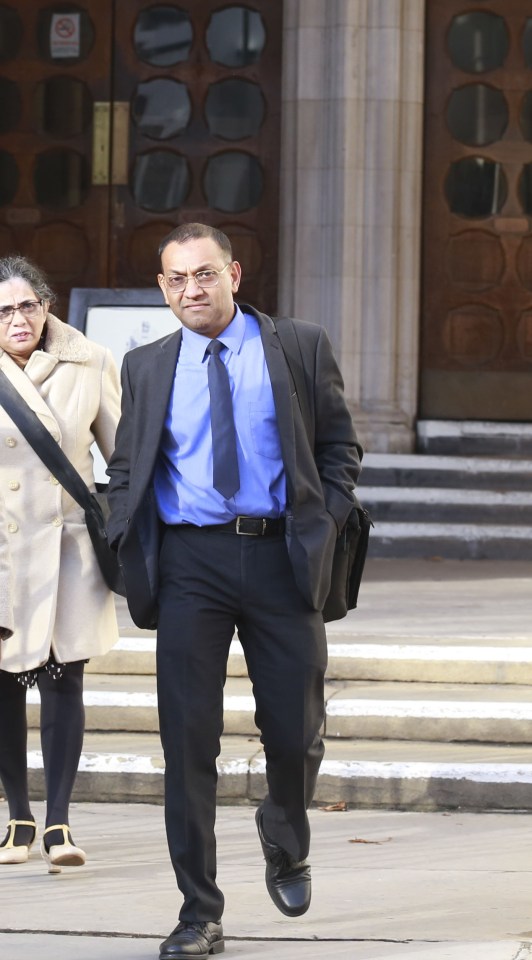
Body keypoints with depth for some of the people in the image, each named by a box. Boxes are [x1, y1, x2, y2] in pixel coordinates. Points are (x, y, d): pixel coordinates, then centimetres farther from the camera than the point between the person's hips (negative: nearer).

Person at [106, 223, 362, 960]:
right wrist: (129, 549, 1)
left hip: (280, 557, -1)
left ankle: (285, 842, 38)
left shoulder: (300, 349, 5)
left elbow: (340, 445, 9)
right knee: (188, 740, -2)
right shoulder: (147, 368, 10)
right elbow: (126, 467, 16)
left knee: (296, 732, 4)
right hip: (189, 561, 1)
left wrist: (326, 526, -4)